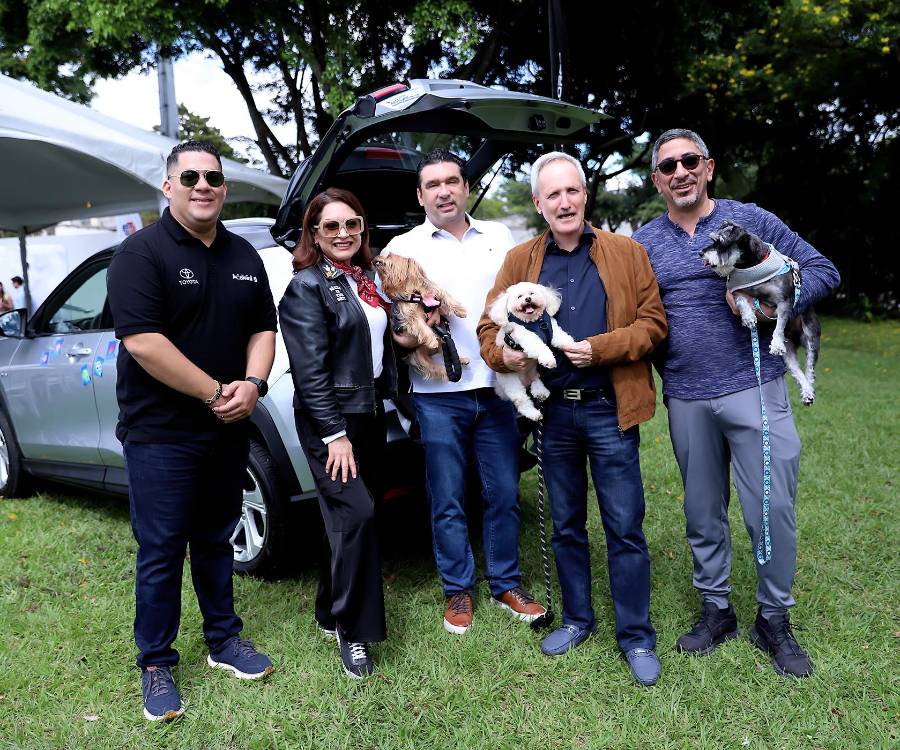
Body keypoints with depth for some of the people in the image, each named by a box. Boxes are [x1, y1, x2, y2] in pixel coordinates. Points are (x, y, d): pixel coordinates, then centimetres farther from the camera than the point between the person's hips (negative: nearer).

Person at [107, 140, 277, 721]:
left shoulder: (244, 256, 9)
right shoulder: (142, 252, -11)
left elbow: (263, 328, 11)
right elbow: (142, 341, -20)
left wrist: (252, 383, -8)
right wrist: (215, 393, -18)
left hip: (228, 432, 6)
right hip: (160, 434, -5)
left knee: (216, 541, 18)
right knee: (162, 552, 4)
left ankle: (224, 639, 33)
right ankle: (157, 664, 20)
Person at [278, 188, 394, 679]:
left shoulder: (366, 279, 12)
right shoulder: (307, 287, -11)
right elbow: (311, 371, -16)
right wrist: (335, 434, -19)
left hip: (370, 413, 7)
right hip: (330, 419, -7)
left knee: (351, 517, 11)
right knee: (357, 514, -12)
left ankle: (331, 611, 27)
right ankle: (352, 629, 3)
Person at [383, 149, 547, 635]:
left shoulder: (498, 237, 11)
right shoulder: (402, 248, 4)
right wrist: (406, 334, -18)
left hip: (496, 387, 2)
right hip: (438, 395, -2)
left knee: (504, 493, 9)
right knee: (447, 500, 6)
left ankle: (506, 584, 26)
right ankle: (458, 591, 22)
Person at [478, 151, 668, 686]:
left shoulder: (627, 253, 2)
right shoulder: (520, 261, 7)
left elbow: (653, 323, -3)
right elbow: (489, 327, 7)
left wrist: (599, 348, -17)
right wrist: (503, 353, -15)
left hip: (610, 410, -2)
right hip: (553, 412, 3)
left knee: (625, 528, 3)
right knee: (566, 525, 15)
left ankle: (637, 637, 20)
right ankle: (578, 620, 33)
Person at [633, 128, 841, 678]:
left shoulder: (750, 219, 2)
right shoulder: (642, 242, 8)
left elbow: (823, 271, 4)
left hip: (754, 388, -2)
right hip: (686, 399, 2)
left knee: (772, 510, 1)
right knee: (703, 513, 13)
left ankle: (775, 621, 21)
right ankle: (716, 610, 31)